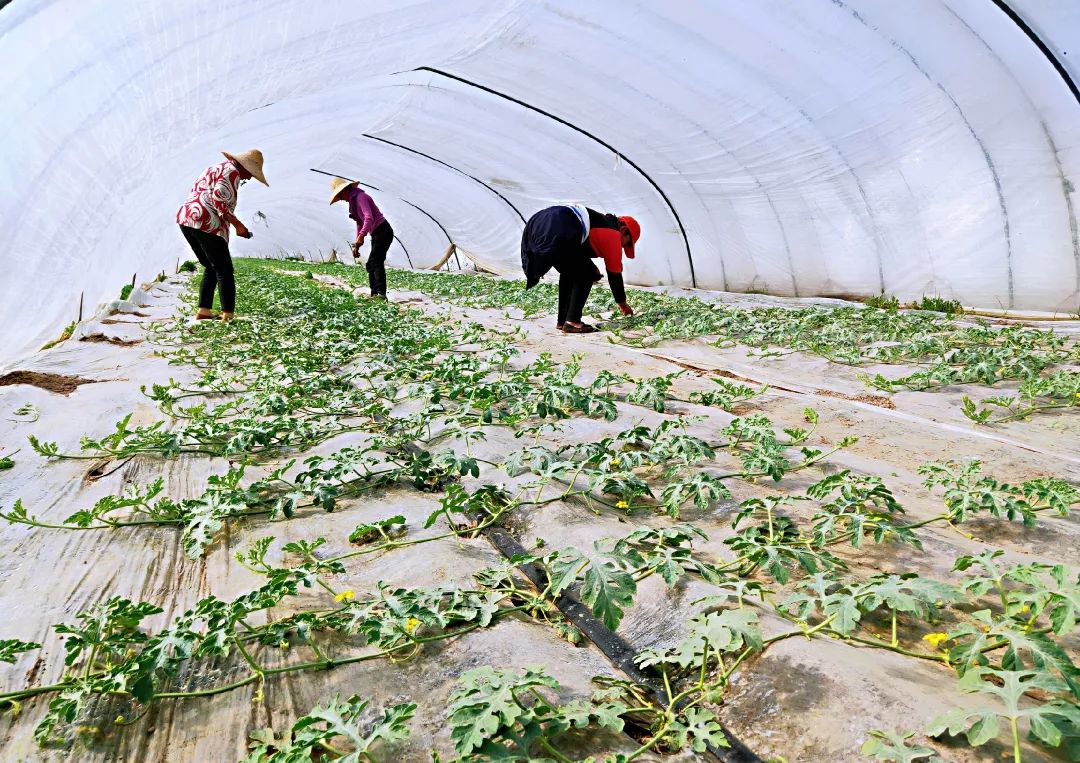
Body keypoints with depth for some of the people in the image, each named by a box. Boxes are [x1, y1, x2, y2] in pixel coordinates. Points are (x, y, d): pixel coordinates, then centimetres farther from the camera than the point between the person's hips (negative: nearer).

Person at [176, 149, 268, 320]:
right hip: (206, 224, -9)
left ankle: (203, 311, 14)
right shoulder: (232, 172, -5)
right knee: (224, 271, -3)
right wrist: (237, 224, -14)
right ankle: (228, 316, -8)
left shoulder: (216, 168, 26)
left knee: (211, 268, 18)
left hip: (185, 218, 9)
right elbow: (218, 199, -18)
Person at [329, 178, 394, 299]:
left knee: (376, 262, -21)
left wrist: (360, 238, -34)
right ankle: (374, 294, 11)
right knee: (370, 264, 10)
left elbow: (369, 218, -27)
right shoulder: (353, 201, 16)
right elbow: (360, 223, 23)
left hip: (383, 231, -11)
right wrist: (356, 245, 19)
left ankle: (381, 293, -31)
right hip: (377, 234, 11)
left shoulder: (360, 197, -14)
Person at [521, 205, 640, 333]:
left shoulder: (600, 221, 34)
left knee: (569, 272, 24)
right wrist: (622, 303, 27)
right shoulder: (613, 232, 10)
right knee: (586, 275, 7)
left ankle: (562, 321, 26)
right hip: (557, 232, -9)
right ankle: (572, 322, 5)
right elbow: (614, 274, 15)